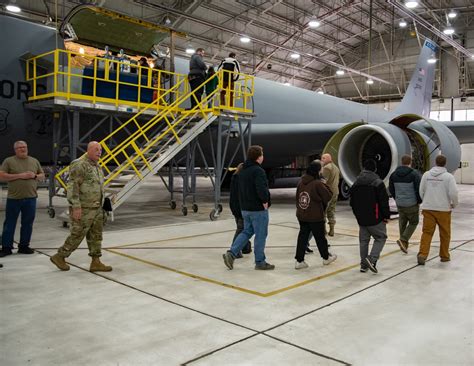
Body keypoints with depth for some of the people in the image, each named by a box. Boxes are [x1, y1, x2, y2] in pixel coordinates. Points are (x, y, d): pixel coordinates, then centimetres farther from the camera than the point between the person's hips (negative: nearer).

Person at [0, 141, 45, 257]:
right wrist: (20, 175, -15)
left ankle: (24, 246, 20)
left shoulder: (34, 161, 11)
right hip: (14, 198, -3)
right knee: (10, 224, 4)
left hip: (31, 198, 3)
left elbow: (42, 176, 17)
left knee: (28, 223, 8)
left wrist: (35, 176, -6)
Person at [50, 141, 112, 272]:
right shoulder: (79, 165, -14)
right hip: (83, 209, -9)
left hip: (97, 209, 9)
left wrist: (101, 205, 19)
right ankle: (59, 256, 17)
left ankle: (96, 262, 15)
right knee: (77, 235, 0)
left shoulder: (97, 166, 14)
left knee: (96, 236, 9)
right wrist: (76, 207, -23)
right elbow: (72, 187, -19)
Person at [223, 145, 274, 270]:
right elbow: (261, 189, -30)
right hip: (258, 209, -8)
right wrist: (265, 200, -15)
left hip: (245, 208, 8)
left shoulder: (243, 171, 12)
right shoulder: (258, 171, -18)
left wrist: (243, 203, 14)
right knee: (261, 235, 3)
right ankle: (260, 262, 13)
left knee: (247, 232, 18)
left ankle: (231, 253, 5)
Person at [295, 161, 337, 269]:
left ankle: (299, 260, 8)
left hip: (301, 215, 5)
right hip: (315, 217, -5)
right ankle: (326, 257, 31)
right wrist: (325, 186, 4)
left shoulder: (301, 182, 3)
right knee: (320, 237, 12)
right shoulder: (318, 183, -17)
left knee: (302, 236, 10)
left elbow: (297, 197, 11)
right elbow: (328, 197, -10)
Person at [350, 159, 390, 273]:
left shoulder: (356, 183, 6)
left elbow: (352, 202, 12)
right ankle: (372, 259, -9)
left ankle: (364, 264, 16)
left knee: (363, 240, 13)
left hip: (361, 218, 5)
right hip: (375, 218, -5)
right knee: (381, 238, 8)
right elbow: (384, 201, -12)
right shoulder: (378, 182, -12)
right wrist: (386, 216, -1)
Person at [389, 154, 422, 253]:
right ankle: (403, 240, -6)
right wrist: (419, 201, 2)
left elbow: (391, 189, 9)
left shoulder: (394, 174, 3)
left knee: (402, 223, 15)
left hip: (400, 204, 4)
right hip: (412, 204, -4)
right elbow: (419, 190, -14)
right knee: (413, 222, 10)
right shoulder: (414, 174, -13)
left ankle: (404, 244, 21)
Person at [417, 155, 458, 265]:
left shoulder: (426, 175, 1)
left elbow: (421, 191, 6)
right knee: (445, 234, 13)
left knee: (427, 232, 5)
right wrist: (454, 204, 8)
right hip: (443, 209, -2)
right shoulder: (448, 176, -9)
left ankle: (422, 254, -8)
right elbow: (453, 193, -12)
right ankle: (444, 256, 24)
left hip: (428, 209, 2)